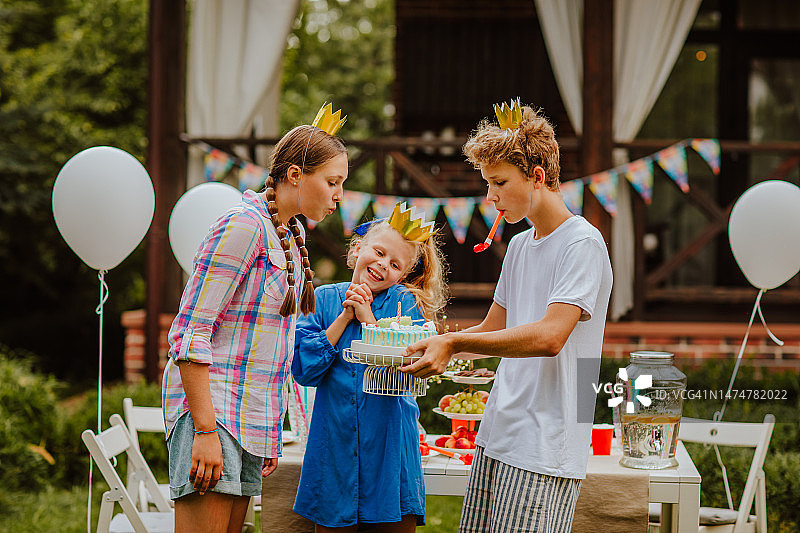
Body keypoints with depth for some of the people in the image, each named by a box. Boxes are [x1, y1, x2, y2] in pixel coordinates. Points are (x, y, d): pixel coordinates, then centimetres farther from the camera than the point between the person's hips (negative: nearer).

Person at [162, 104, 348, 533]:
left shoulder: (291, 235, 17)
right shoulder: (244, 225, -11)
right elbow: (189, 332, -15)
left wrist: (270, 435, 19)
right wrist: (205, 430, -21)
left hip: (253, 414, 9)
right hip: (211, 404, -9)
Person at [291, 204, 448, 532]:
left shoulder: (404, 303, -1)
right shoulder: (325, 299, 4)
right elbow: (304, 370, -5)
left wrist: (367, 318, -11)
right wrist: (344, 318, -9)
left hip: (389, 446, -1)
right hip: (334, 445, 1)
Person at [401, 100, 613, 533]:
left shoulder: (583, 245, -11)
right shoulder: (518, 246, 17)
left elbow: (548, 337, -21)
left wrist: (455, 342, -23)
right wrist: (425, 343, 8)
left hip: (545, 448, -8)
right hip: (496, 435, 8)